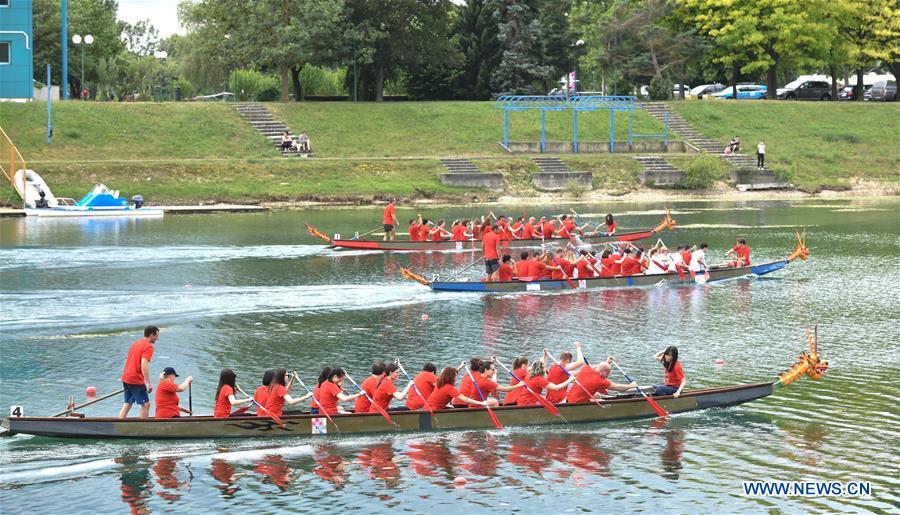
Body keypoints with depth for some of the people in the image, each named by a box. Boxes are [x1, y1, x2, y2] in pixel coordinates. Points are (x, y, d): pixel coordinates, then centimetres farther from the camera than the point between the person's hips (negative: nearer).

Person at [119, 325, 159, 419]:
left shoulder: (135, 344, 16)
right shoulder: (148, 347, -12)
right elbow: (144, 365, -22)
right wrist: (148, 383, -22)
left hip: (126, 378, 9)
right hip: (136, 380, -9)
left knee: (127, 404, 15)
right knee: (146, 404, -3)